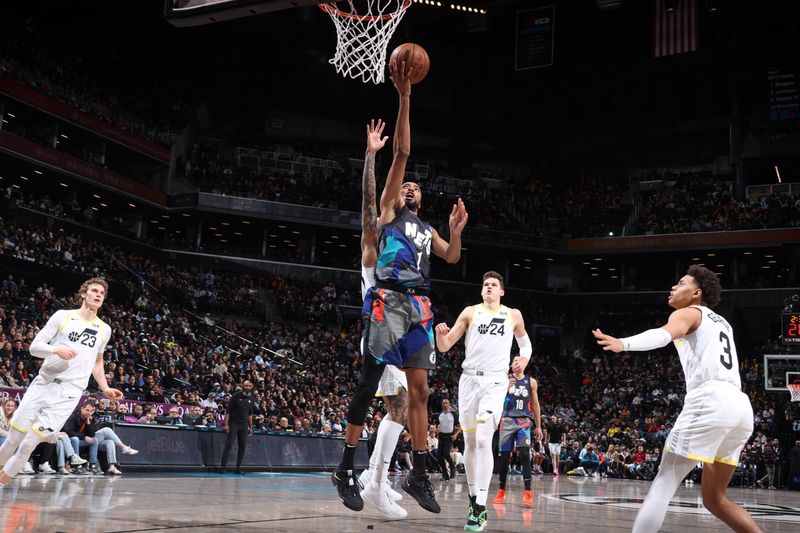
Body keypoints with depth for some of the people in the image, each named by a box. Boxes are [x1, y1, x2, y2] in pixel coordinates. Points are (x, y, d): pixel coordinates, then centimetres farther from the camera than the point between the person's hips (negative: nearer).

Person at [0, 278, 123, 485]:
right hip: (43, 383, 0)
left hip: (69, 392, 1)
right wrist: (57, 350, -19)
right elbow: (34, 346, 0)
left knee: (30, 442, -11)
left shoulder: (104, 330, 13)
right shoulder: (62, 316, 4)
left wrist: (105, 389, 16)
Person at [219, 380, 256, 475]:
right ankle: (223, 467, -7)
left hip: (244, 425, 5)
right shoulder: (236, 396, -5)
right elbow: (228, 411, -6)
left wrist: (251, 427, 13)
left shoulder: (252, 399, 9)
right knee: (229, 445, -8)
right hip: (233, 424, -5)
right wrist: (226, 424, -14)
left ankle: (238, 468, 9)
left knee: (242, 446, 3)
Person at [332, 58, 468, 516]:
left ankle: (419, 475, 8)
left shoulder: (427, 229, 28)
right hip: (388, 301, -6)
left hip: (419, 306, 6)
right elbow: (403, 152, 1)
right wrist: (405, 98, -5)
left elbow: (452, 258, 17)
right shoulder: (387, 211, 10)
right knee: (370, 380, -9)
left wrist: (457, 230, 1)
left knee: (420, 388, 3)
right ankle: (347, 468, -2)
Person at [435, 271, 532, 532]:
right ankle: (473, 497, 24)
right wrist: (440, 333, -18)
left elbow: (525, 343, 25)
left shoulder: (513, 315, 9)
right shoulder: (470, 312, 8)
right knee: (470, 442, 8)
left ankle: (480, 508, -16)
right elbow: (444, 346, 4)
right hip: (469, 379, 2)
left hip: (495, 382, -2)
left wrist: (524, 359, 3)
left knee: (483, 440, -17)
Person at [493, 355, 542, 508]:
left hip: (523, 421, 0)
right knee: (504, 456, 4)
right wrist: (505, 387, -22)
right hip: (507, 420, 0)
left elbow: (535, 405, 13)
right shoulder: (506, 379, 3)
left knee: (524, 454, -15)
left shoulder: (531, 382, 7)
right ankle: (501, 491, 17)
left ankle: (527, 493, -17)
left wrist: (538, 426, 12)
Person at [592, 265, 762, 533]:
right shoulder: (722, 323, 31)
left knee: (664, 482, -4)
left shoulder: (688, 313, 8)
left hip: (710, 401, -7)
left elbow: (663, 334, -16)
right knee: (714, 497, 16)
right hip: (741, 406, 8)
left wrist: (624, 343, -33)